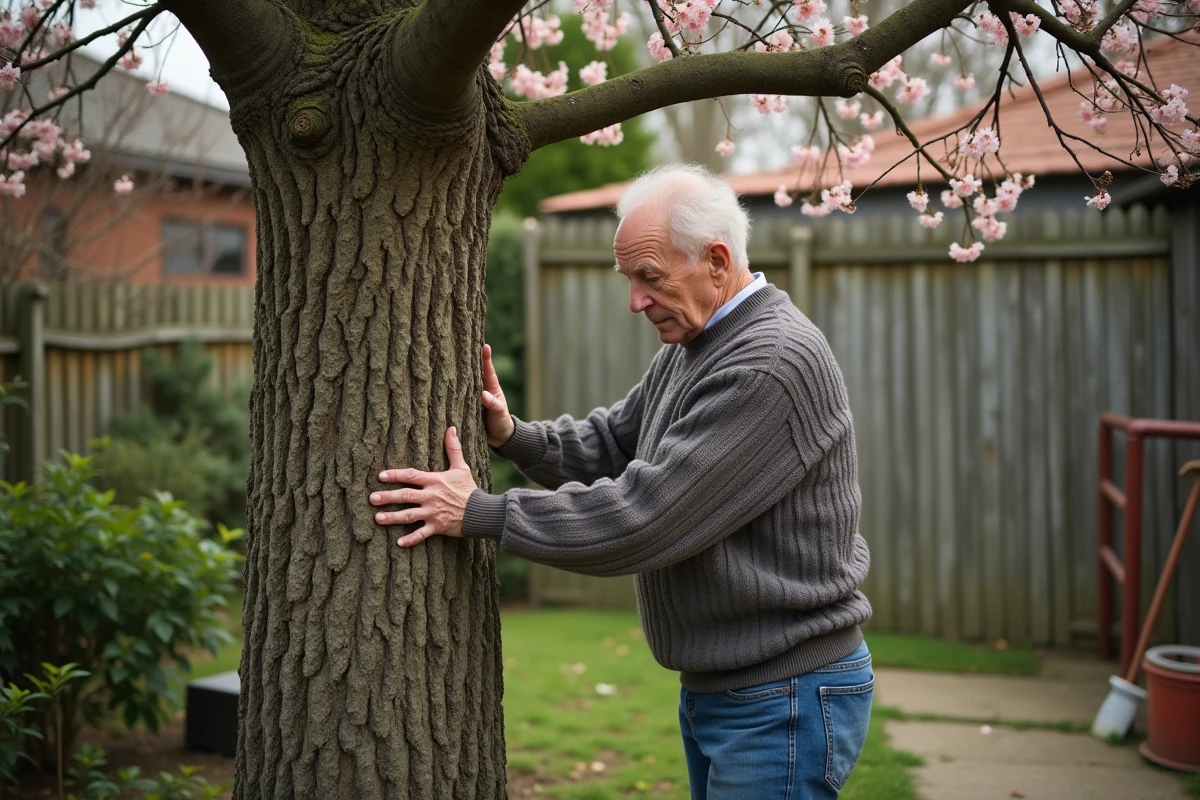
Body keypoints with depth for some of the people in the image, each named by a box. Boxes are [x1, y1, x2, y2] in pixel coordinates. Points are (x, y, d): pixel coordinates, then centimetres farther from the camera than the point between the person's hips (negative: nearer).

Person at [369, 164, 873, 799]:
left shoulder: (777, 363, -23)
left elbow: (646, 514, -26)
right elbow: (609, 443, 13)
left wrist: (481, 513, -21)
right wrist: (514, 436, -6)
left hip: (784, 701, -9)